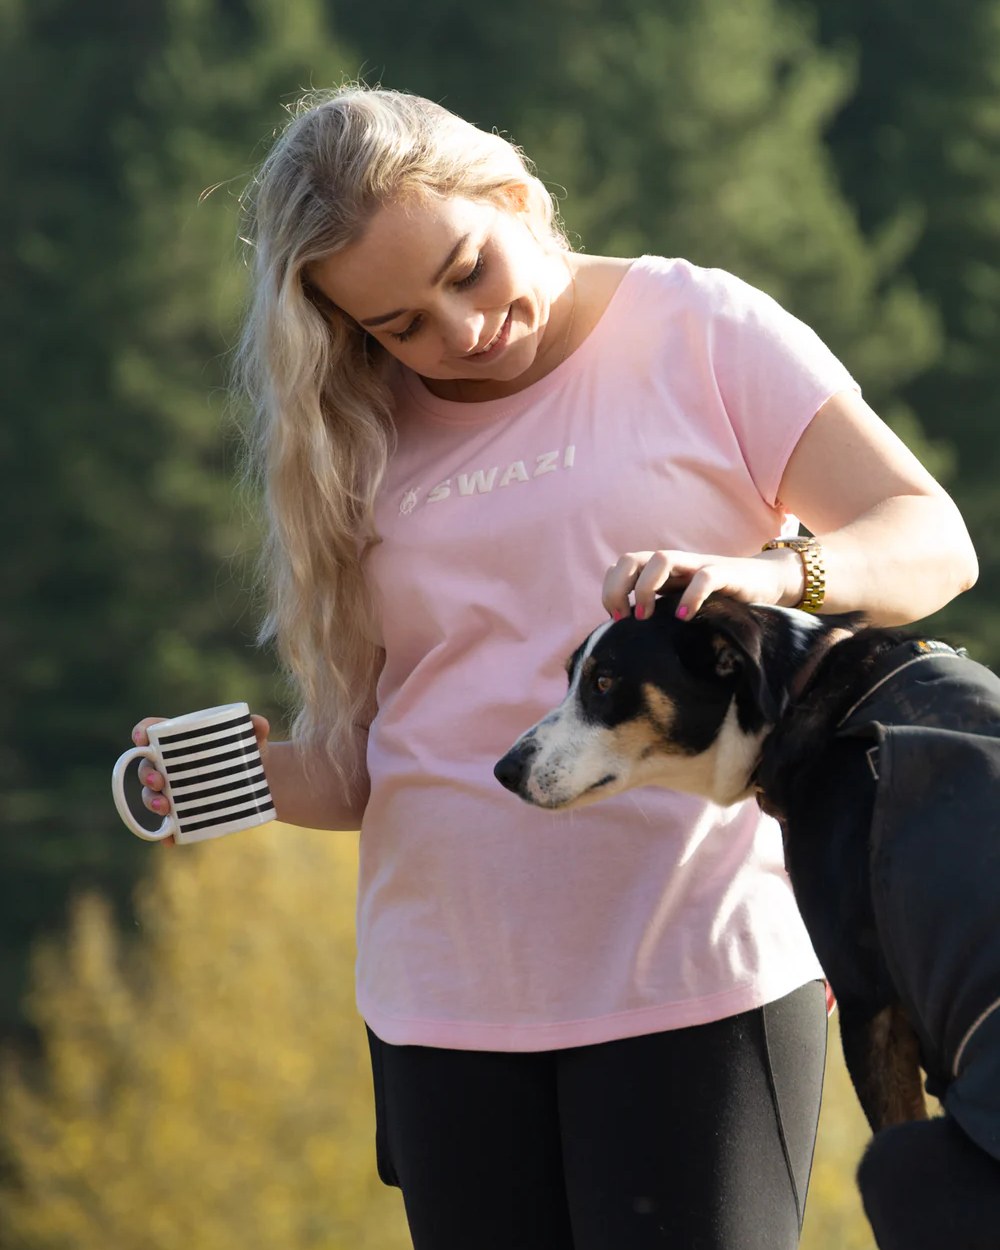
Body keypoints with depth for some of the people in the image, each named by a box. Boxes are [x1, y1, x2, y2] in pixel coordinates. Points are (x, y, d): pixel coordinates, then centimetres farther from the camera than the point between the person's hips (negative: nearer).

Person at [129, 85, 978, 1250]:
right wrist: (249, 771, -9)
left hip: (698, 975, -3)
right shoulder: (365, 442, 12)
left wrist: (770, 571, -25)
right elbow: (364, 764, 13)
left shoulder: (699, 332, 2)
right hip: (448, 1003, 4)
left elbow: (935, 542, -5)